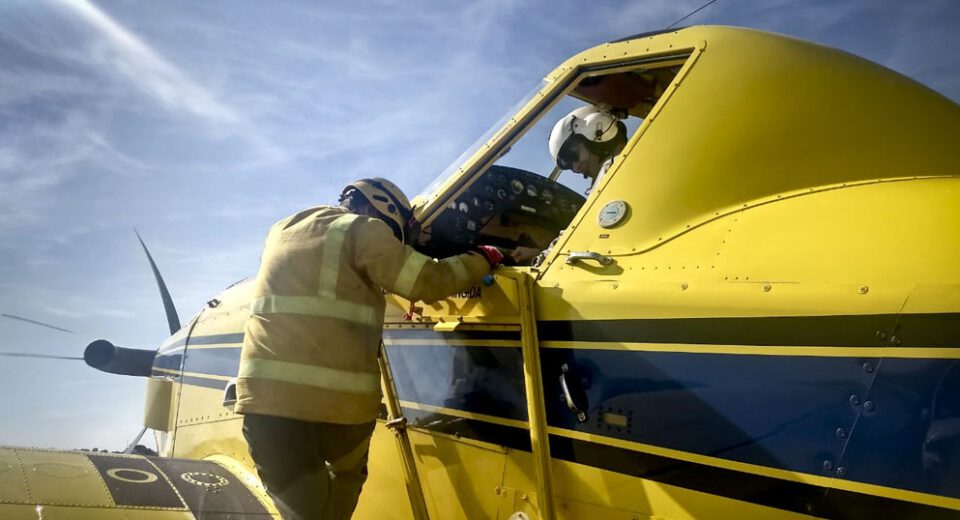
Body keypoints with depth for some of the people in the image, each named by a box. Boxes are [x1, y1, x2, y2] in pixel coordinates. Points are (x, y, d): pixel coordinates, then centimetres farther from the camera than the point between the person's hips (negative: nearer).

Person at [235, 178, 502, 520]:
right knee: (346, 476, 22)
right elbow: (430, 282, 1)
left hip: (265, 393, 5)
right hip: (338, 398, -4)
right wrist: (482, 260, 17)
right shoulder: (363, 231, 2)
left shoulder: (282, 231, 22)